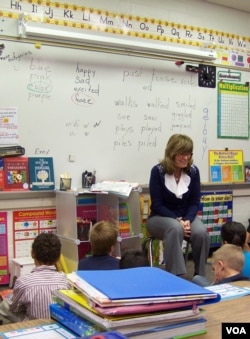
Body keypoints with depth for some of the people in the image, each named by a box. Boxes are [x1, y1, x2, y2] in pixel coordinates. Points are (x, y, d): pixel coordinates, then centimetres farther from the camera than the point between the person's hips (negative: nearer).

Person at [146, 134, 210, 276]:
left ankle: (200, 276, -10)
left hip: (187, 216, 3)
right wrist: (178, 220, -26)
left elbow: (195, 202, -2)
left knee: (201, 232, -28)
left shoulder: (193, 171, -4)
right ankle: (175, 276, -31)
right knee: (175, 229, -37)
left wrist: (187, 220, -22)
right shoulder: (158, 171, -14)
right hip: (161, 217, -3)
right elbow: (157, 205, -15)